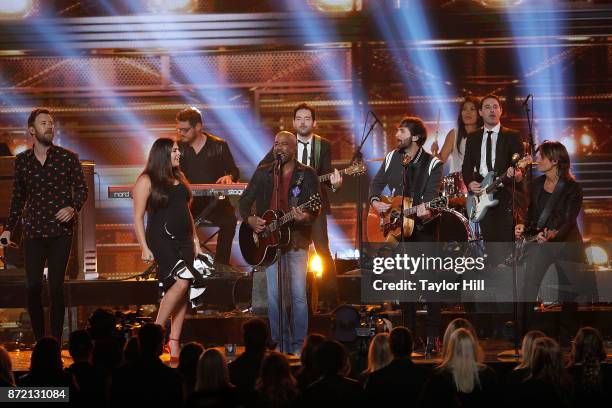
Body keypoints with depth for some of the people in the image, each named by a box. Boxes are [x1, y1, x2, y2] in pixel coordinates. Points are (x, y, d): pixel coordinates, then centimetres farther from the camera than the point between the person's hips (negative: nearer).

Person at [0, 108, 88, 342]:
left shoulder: (68, 158, 1)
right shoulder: (22, 160, 8)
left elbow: (82, 189, 6)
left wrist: (73, 208, -13)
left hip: (61, 231, -2)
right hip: (33, 232, 2)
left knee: (56, 287, -3)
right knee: (32, 287, -3)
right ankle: (39, 341, 8)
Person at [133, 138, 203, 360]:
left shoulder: (179, 178, 17)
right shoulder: (147, 181, -4)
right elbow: (138, 217, -7)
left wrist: (195, 240, 17)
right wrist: (145, 248, -13)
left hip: (183, 240, 7)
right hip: (161, 239, -7)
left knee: (182, 290, 1)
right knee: (180, 282, -22)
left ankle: (174, 346, 3)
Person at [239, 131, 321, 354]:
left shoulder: (307, 174, 2)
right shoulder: (262, 173, 11)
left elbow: (315, 209, -6)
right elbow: (244, 201, 15)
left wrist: (305, 217, -27)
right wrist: (250, 219, -3)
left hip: (296, 239, -3)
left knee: (298, 295, -6)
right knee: (273, 296, 0)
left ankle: (298, 347, 2)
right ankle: (281, 345, 9)